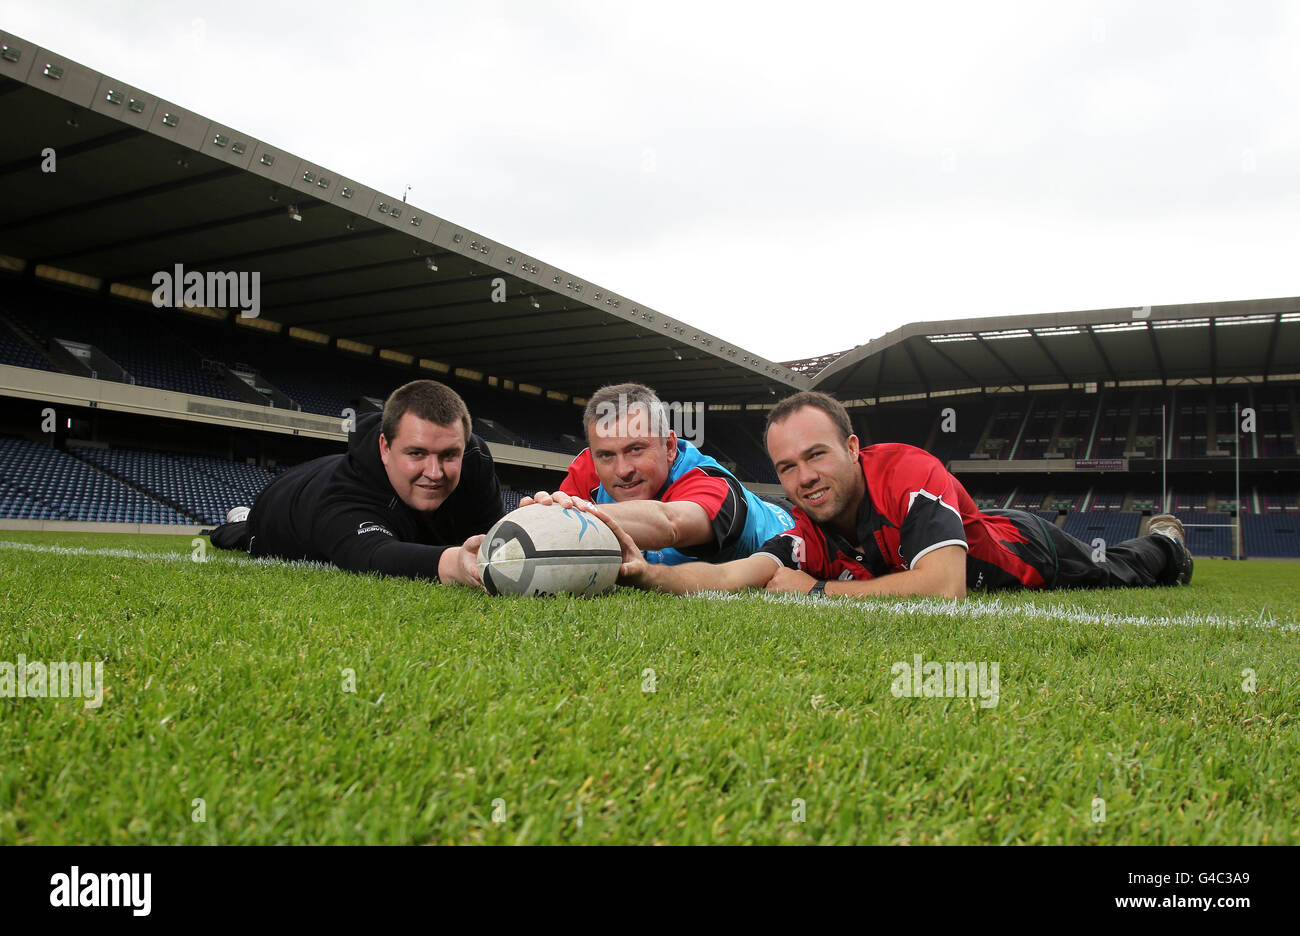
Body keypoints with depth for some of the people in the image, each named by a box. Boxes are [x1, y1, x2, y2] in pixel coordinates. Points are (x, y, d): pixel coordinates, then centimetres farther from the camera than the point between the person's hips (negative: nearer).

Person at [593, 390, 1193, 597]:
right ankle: (1153, 539, 66)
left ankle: (1165, 543, 62)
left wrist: (817, 591, -50)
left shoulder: (910, 474, -46)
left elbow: (944, 588, -57)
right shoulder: (810, 533, -30)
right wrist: (643, 571, -62)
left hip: (1028, 551, -4)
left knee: (1118, 572, 28)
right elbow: (730, 577, -44)